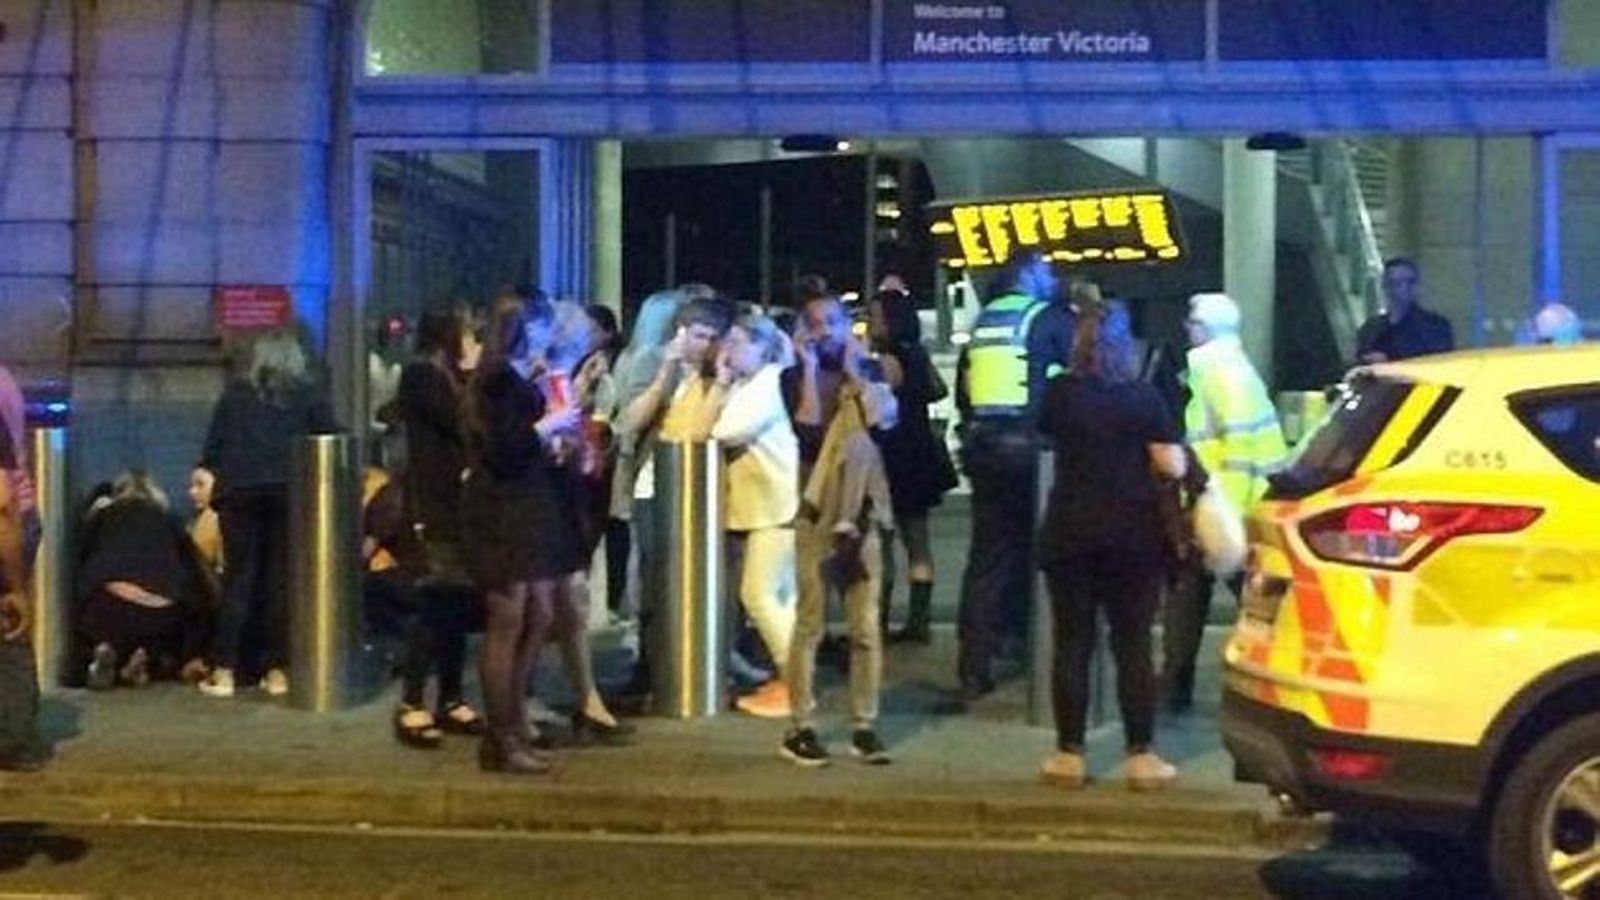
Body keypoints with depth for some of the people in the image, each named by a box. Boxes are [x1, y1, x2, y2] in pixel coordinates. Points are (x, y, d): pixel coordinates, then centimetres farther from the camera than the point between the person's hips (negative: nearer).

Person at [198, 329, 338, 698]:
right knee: (281, 580, 4)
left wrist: (222, 473, 26)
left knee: (238, 579, 4)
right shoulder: (310, 396, 8)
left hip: (240, 492, 1)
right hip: (291, 491, -1)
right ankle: (277, 670, 3)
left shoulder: (235, 394, 11)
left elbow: (211, 449, 11)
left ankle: (224, 671, 1)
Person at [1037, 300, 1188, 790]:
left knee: (1073, 644, 6)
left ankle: (1069, 754, 9)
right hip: (1133, 533, 0)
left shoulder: (1061, 394, -2)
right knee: (1133, 646, 4)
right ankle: (1142, 756, 5)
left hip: (1070, 532, 1)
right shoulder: (1143, 397, -4)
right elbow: (1172, 465, -7)